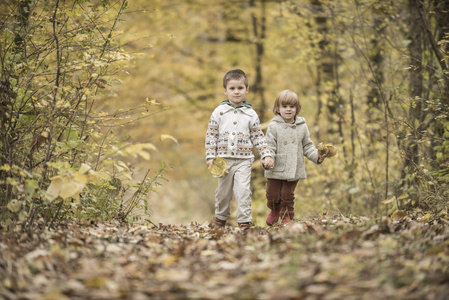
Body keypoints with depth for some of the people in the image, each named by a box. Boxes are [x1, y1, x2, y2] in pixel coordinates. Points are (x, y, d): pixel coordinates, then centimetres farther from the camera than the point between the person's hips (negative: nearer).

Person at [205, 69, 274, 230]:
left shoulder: (251, 114, 3)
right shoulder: (219, 111, 1)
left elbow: (258, 137, 7)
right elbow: (211, 135, 2)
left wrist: (266, 156, -2)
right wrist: (210, 157, -3)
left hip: (244, 159, -1)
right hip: (224, 159, 1)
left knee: (243, 191, -10)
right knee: (223, 191, 12)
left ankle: (244, 221, -4)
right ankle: (221, 217, 32)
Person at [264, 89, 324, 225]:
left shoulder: (302, 126, 4)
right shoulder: (274, 126, -5)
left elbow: (307, 146, 11)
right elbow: (269, 146, -7)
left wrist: (317, 156, -3)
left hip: (294, 170, 1)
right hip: (276, 169, -1)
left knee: (288, 195, 7)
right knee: (273, 195, 10)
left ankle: (287, 217, 24)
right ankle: (275, 210, 40)